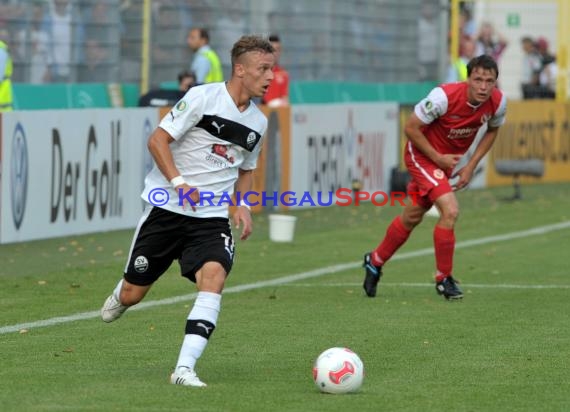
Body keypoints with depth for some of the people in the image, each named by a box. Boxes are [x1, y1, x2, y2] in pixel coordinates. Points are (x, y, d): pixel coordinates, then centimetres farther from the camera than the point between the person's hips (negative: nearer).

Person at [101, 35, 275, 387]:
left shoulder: (258, 123, 9)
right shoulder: (203, 98, -10)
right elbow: (158, 140, -11)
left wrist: (243, 206, 6)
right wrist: (179, 182, -23)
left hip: (212, 218, 4)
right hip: (166, 209, -3)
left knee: (214, 276, -26)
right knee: (133, 294, 4)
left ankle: (185, 368, -28)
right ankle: (119, 298, 45)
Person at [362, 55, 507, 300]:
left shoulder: (498, 102, -17)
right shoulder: (444, 96, -33)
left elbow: (492, 130, 6)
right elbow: (410, 128, -22)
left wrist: (471, 165, -3)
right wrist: (438, 158, -20)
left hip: (447, 159, 6)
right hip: (422, 154, -6)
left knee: (412, 217, 18)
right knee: (450, 210, -22)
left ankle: (375, 261, 40)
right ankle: (444, 278, -6)